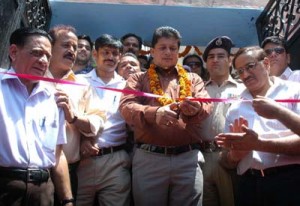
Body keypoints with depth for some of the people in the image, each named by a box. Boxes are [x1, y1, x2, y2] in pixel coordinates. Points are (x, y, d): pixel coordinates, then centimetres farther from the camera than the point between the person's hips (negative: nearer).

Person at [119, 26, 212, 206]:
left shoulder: (193, 79, 18)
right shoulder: (138, 79, 13)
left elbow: (206, 105, 1)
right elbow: (126, 106, -5)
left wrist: (195, 109, -24)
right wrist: (153, 113, -26)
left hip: (188, 158, 1)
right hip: (148, 158, -1)